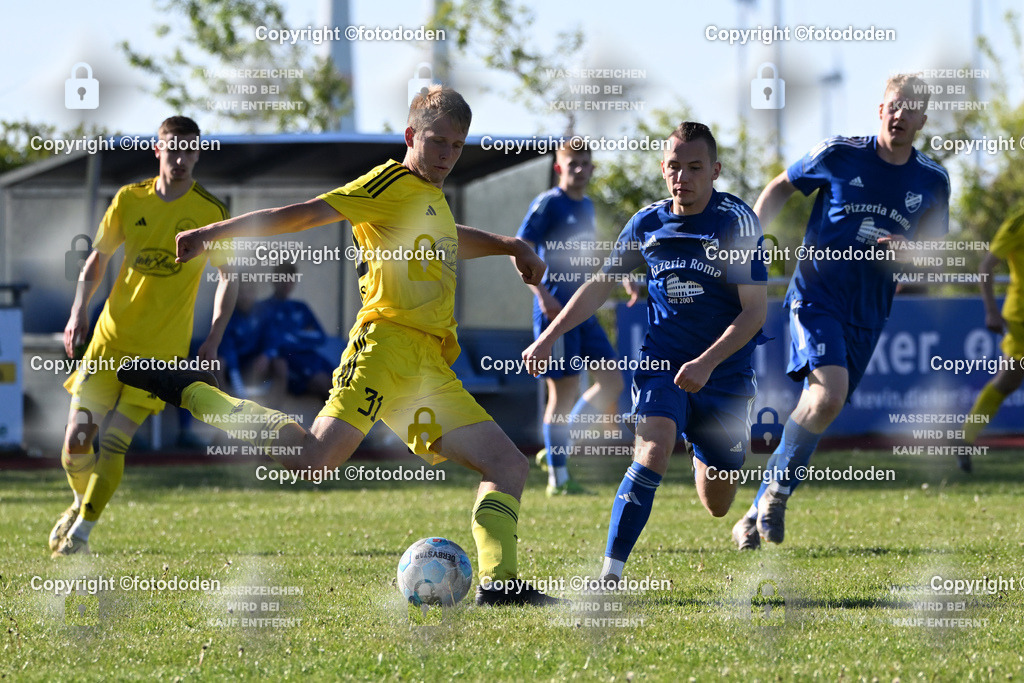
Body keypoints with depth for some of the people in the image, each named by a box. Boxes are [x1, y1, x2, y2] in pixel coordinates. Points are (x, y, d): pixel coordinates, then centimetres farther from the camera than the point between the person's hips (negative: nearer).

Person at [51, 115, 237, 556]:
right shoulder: (129, 200, 2)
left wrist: (213, 341, -5)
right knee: (76, 438, -2)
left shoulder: (210, 212, -4)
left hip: (162, 350, -3)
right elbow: (97, 259, 12)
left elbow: (228, 277, 5)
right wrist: (79, 311, -2)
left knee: (113, 443, -12)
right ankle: (82, 505, 26)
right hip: (110, 338, 3)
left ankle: (80, 532, -1)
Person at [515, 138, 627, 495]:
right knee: (564, 390, -6)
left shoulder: (587, 206, 16)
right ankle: (558, 478, 2)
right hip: (556, 310, -8)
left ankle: (556, 450, 13)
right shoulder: (548, 204, -8)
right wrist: (543, 294, -22)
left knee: (612, 382, 3)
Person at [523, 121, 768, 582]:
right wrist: (548, 338, 6)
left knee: (717, 506, 10)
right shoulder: (647, 223, -1)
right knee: (653, 452, -29)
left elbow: (755, 310, -14)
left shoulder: (738, 221, -12)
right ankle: (610, 572, -30)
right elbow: (601, 285, 13)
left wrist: (707, 363, -26)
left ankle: (702, 454, 48)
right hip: (661, 365, 1)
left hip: (724, 373, -1)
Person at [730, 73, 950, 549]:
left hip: (869, 314, 4)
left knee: (818, 411, 6)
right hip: (817, 294, -4)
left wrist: (909, 251, -9)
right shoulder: (838, 155, -4)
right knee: (828, 395, -25)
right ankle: (778, 485, -5)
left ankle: (759, 513, 20)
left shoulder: (932, 182, 5)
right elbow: (780, 188, 11)